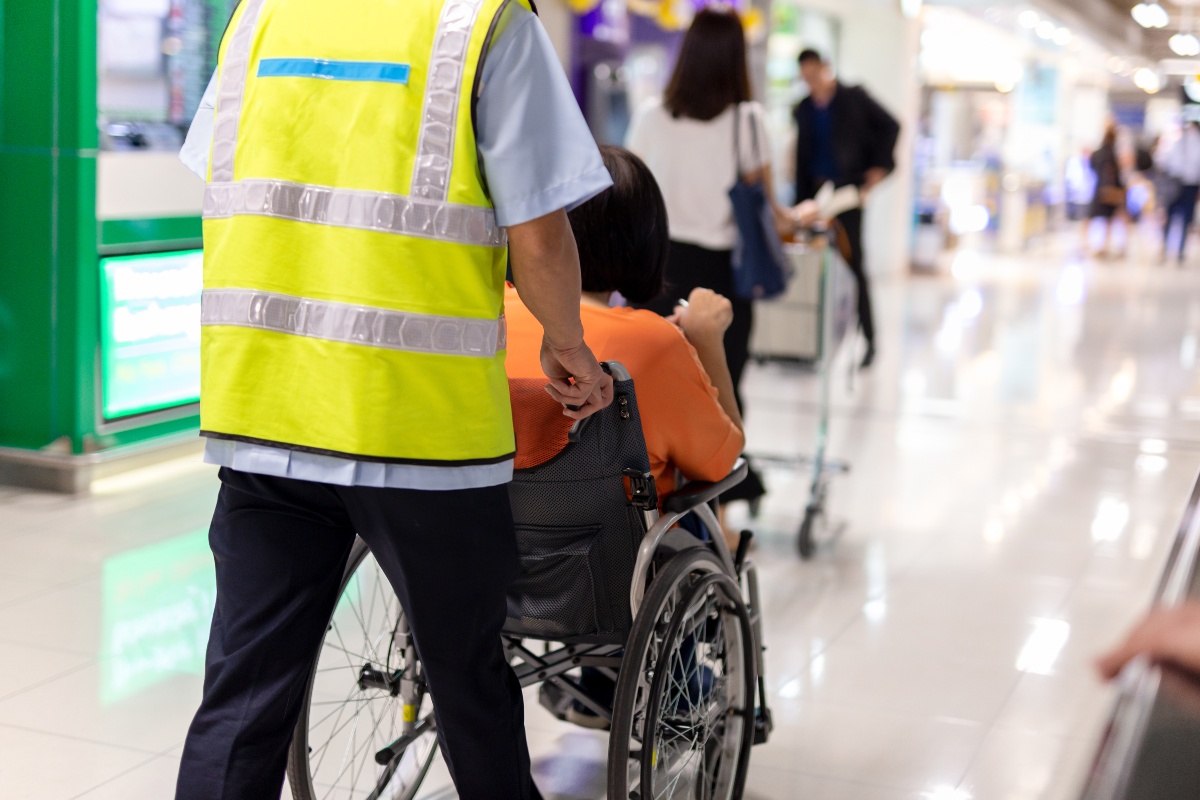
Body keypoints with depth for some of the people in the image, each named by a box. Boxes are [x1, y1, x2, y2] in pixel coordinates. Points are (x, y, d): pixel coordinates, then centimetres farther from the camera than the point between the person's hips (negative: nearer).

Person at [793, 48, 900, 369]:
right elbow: (802, 156, 14)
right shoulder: (804, 110, 12)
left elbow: (890, 126, 1)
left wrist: (879, 167, -6)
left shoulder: (854, 98, -1)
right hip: (816, 190, 4)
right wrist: (800, 201, 8)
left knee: (851, 260, -6)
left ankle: (866, 336, 1)